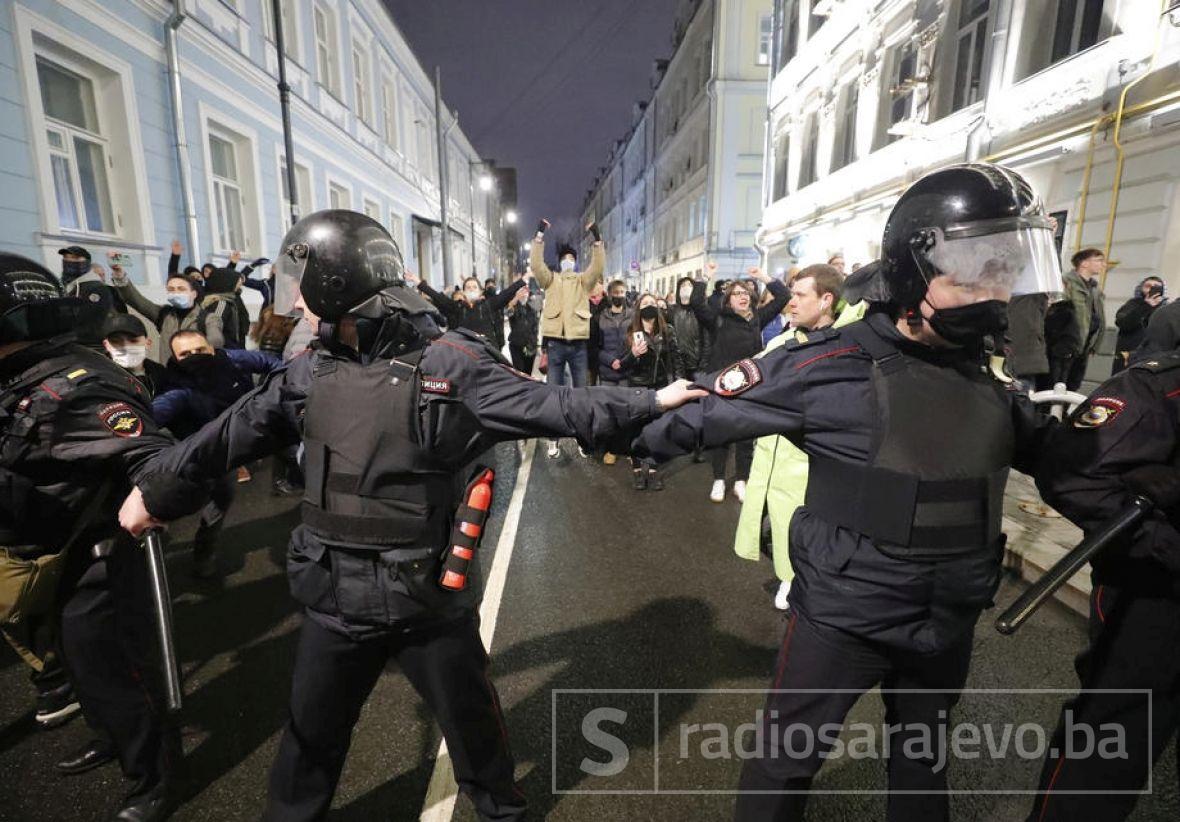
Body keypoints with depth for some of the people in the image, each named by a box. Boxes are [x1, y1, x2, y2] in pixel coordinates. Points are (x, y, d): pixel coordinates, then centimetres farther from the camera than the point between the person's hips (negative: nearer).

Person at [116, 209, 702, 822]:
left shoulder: (449, 365, -16)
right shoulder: (309, 372, 0)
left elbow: (552, 407, -18)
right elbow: (235, 432, 13)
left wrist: (653, 402, -22)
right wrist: (153, 486, 24)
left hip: (429, 596, -3)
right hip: (336, 596, 4)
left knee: (471, 720, 21)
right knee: (312, 734, 25)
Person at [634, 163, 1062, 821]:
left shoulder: (993, 374, 1)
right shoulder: (835, 365, -21)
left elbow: (1052, 452, 17)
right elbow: (708, 412, -15)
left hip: (949, 621, 7)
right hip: (843, 615, -6)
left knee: (924, 762, 30)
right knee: (789, 758, 13)